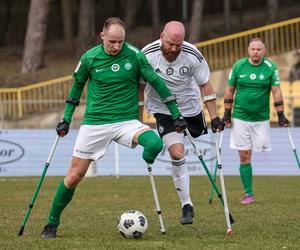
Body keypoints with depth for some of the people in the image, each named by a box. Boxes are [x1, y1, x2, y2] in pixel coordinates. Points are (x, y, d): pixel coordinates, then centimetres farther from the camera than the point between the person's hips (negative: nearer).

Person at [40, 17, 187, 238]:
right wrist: (66, 118, 14)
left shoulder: (134, 55, -7)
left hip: (127, 121, 0)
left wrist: (176, 113, 5)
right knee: (74, 176, 1)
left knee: (155, 144, -32)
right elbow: (77, 85, 13)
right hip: (94, 123, 0)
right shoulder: (90, 58, -4)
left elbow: (156, 82, 3)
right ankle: (52, 224, 19)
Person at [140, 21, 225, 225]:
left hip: (191, 108, 2)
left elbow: (205, 85, -7)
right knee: (177, 154, -17)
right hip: (164, 111, -2)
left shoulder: (193, 55, -19)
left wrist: (214, 117, -10)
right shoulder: (147, 55, -20)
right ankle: (187, 207, -11)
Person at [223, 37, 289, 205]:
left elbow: (276, 91, -2)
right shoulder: (239, 66, -1)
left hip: (261, 117, 0)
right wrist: (227, 113, 6)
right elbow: (230, 90, 7)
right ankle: (248, 193, 3)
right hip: (240, 117, 0)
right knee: (244, 156, -1)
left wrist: (281, 115, -6)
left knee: (263, 149, -3)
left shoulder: (270, 67, -3)